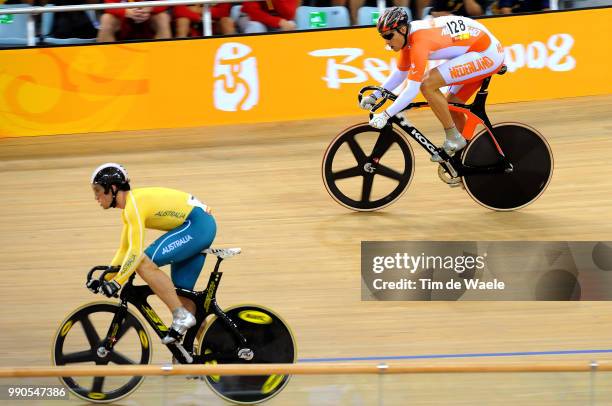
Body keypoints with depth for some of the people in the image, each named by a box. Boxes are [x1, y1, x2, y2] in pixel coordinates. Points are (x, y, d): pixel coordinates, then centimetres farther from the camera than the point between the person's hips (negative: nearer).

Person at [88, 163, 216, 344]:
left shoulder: (134, 204, -17)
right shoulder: (129, 207, 14)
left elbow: (136, 251, -24)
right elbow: (124, 250, 22)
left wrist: (116, 282, -23)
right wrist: (104, 278, 15)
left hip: (196, 225, -10)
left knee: (144, 264, -19)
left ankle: (182, 316, -17)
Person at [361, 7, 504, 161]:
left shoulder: (420, 40, -24)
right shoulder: (408, 37, 5)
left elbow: (412, 89, -28)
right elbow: (400, 73, 21)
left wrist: (385, 115, -26)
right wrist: (374, 96, 12)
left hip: (486, 54, -10)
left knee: (427, 84, -19)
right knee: (452, 106, 17)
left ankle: (454, 138, -7)